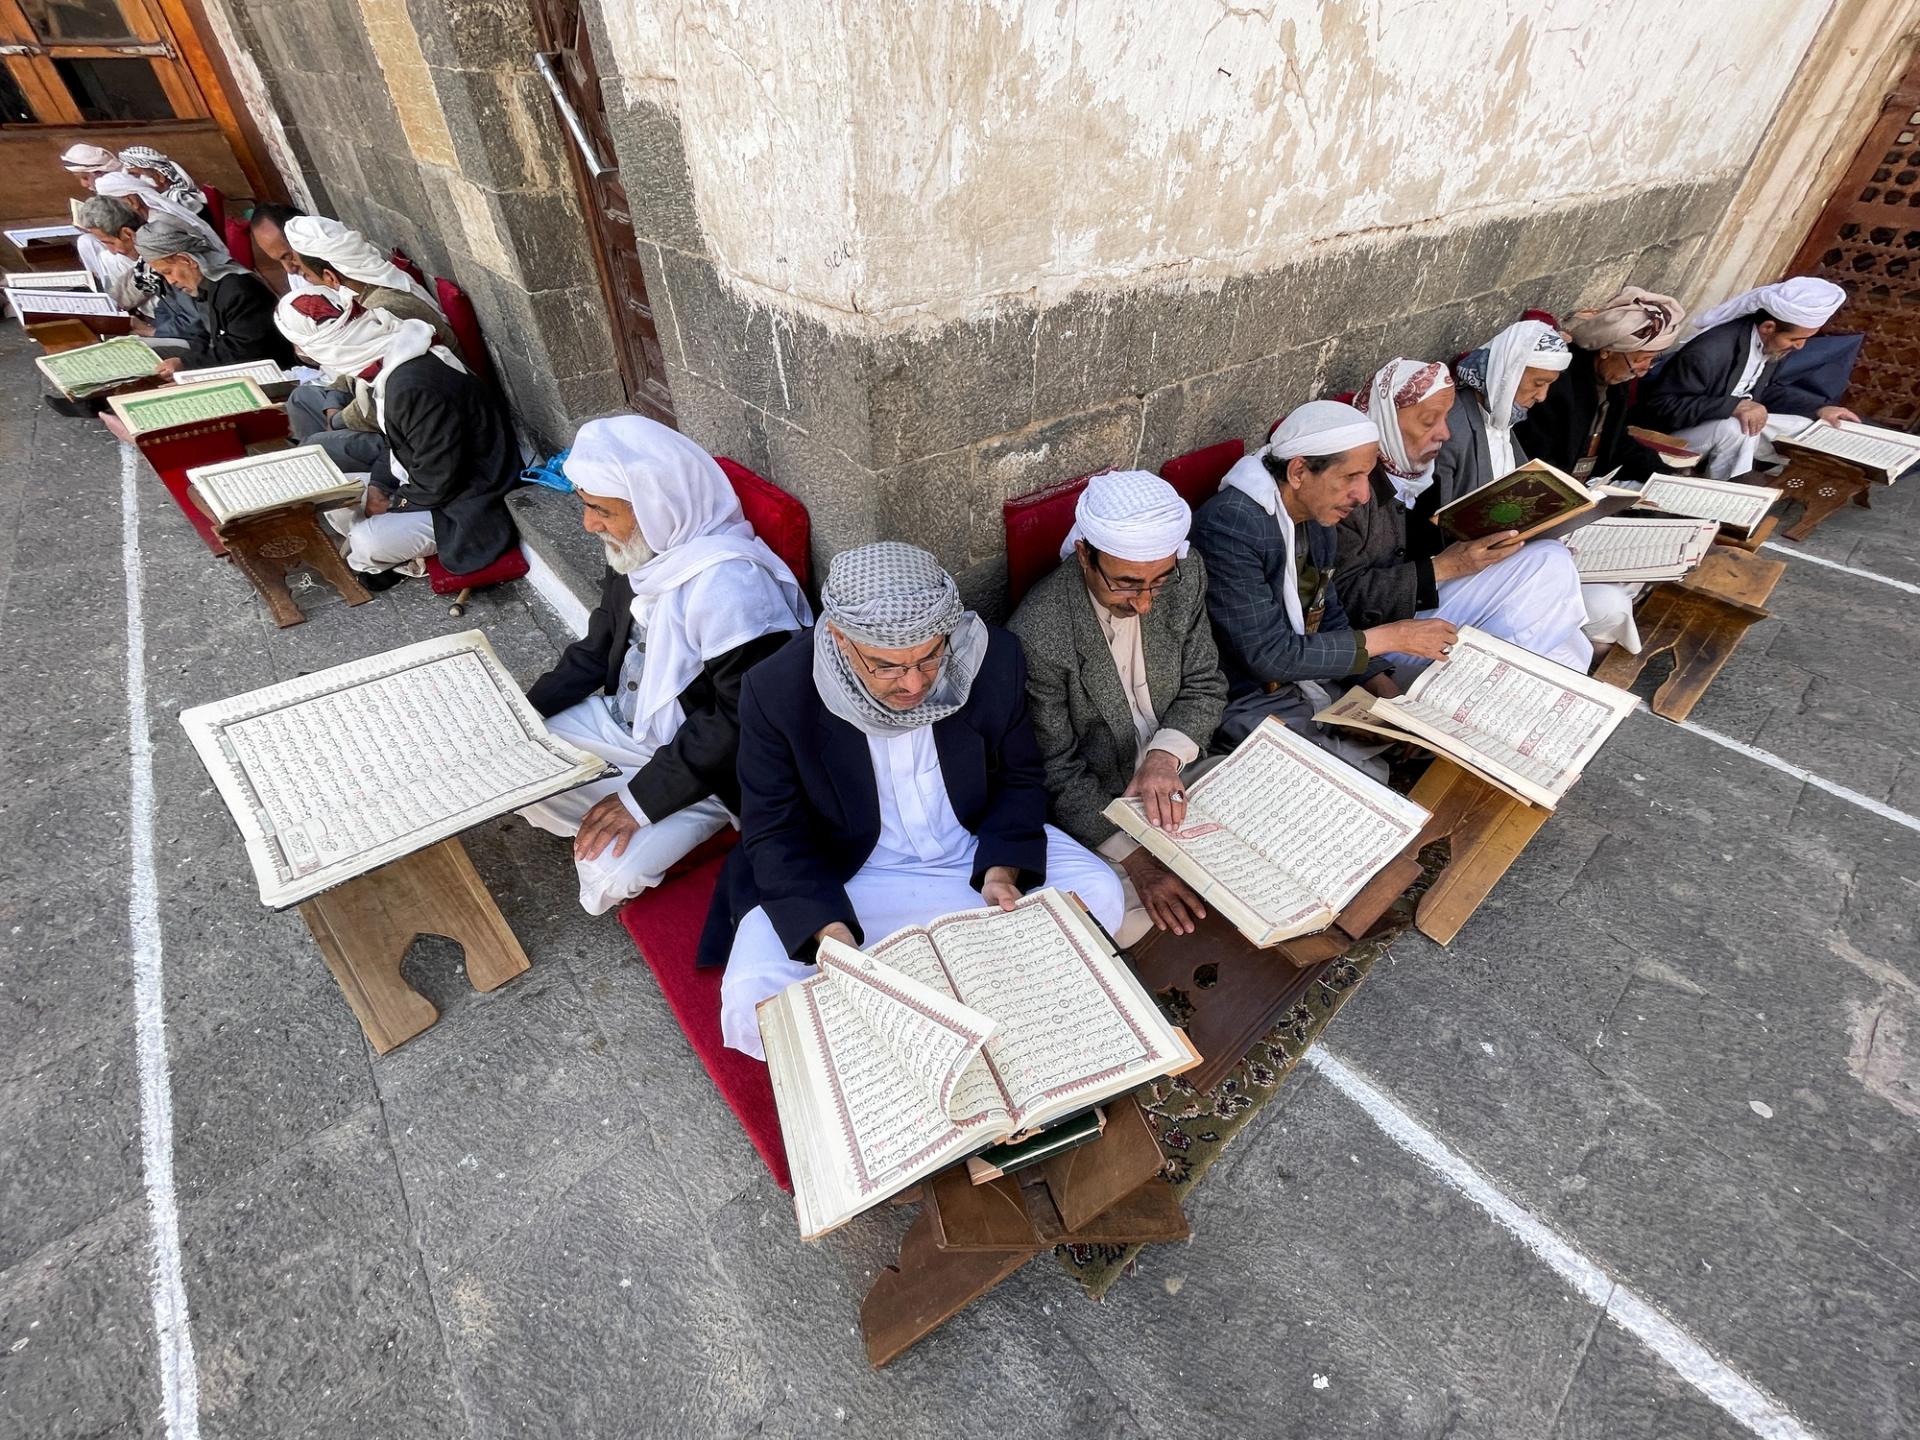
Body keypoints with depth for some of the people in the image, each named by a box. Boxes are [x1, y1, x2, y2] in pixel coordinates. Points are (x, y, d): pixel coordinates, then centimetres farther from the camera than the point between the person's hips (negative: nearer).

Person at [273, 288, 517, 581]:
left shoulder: (413, 386, -31)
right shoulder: (389, 362, 0)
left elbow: (440, 483, -26)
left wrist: (391, 504, -10)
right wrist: (378, 485, 0)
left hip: (469, 506, -10)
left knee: (366, 543, -18)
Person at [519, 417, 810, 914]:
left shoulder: (728, 584, -32)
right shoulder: (638, 550, -4)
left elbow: (740, 721, -29)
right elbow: (601, 645, 11)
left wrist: (643, 797, -25)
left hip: (703, 767, -8)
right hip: (623, 722, 9)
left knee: (610, 873, -20)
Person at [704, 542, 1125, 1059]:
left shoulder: (994, 659, -15)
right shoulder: (777, 690, -20)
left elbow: (1020, 779, -1)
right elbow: (775, 833, -13)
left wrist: (1001, 870, -18)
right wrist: (831, 932, -28)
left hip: (981, 850, 2)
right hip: (839, 878, -1)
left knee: (1099, 895, -16)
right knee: (751, 1006, -22)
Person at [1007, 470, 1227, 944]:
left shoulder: (1186, 576, -11)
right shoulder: (1037, 634, -27)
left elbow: (1205, 687, 0)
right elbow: (1055, 771, -19)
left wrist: (1167, 755, -21)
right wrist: (1136, 860, -25)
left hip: (1176, 775, 5)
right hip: (1094, 805, -5)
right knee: (1140, 927, -21)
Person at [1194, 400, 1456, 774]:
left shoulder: (1320, 516, 4)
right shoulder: (1229, 526, -25)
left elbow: (1330, 618, 13)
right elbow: (1271, 657, -26)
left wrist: (1388, 691, 0)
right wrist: (1389, 638, -18)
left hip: (1305, 675, 9)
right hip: (1247, 701, -8)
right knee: (1376, 783, -17)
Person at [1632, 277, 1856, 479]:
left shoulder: (1772, 342, -2)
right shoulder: (1709, 352, -29)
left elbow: (1763, 389, 13)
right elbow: (1659, 405, -30)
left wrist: (1819, 409, 4)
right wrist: (1735, 406, -34)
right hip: (1676, 436, -9)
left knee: (1810, 428, 6)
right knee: (1736, 428, -33)